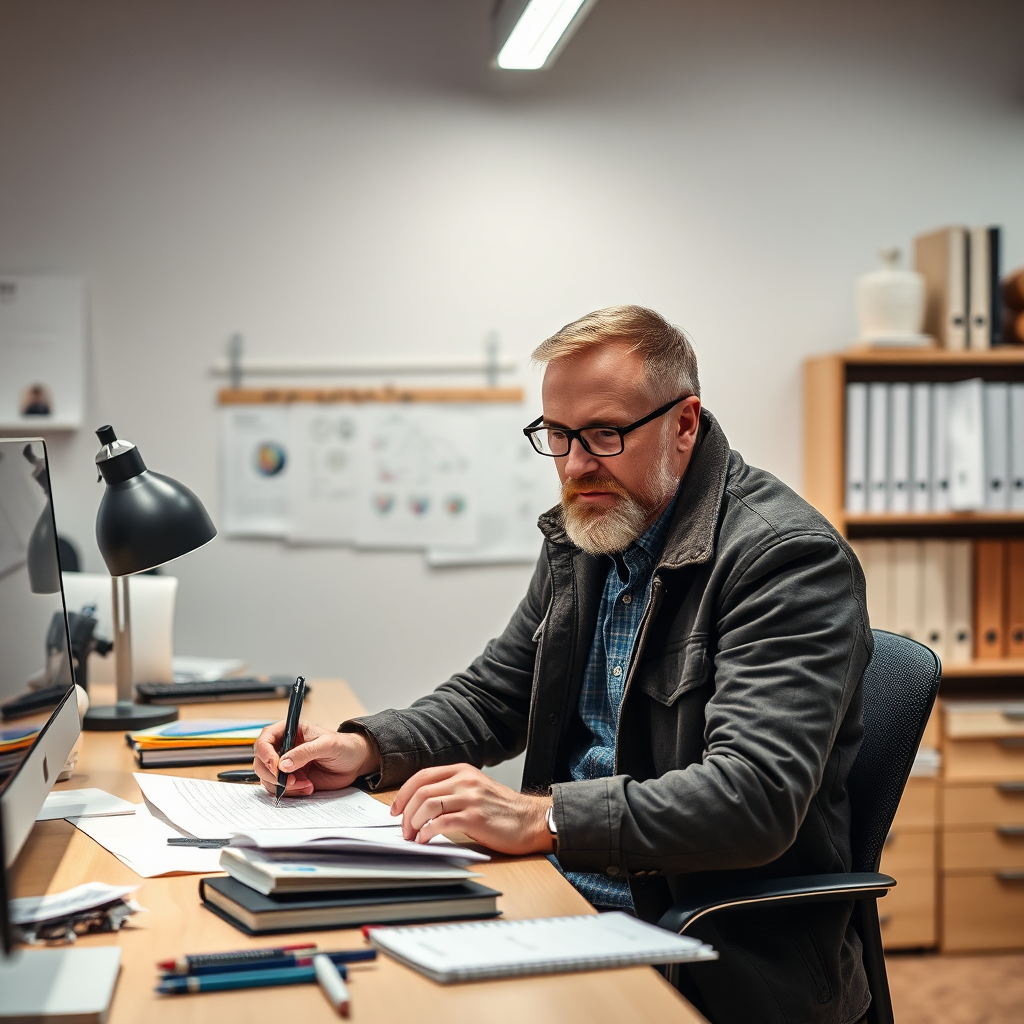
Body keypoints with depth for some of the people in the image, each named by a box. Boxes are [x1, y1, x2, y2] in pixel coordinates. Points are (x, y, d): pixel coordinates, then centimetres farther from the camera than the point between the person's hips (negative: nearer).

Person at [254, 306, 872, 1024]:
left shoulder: (792, 558, -17)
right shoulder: (583, 539, 10)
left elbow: (755, 797, -28)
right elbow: (492, 697, 20)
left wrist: (540, 816, -34)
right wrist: (367, 749, 2)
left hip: (728, 960, -7)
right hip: (567, 901, 7)